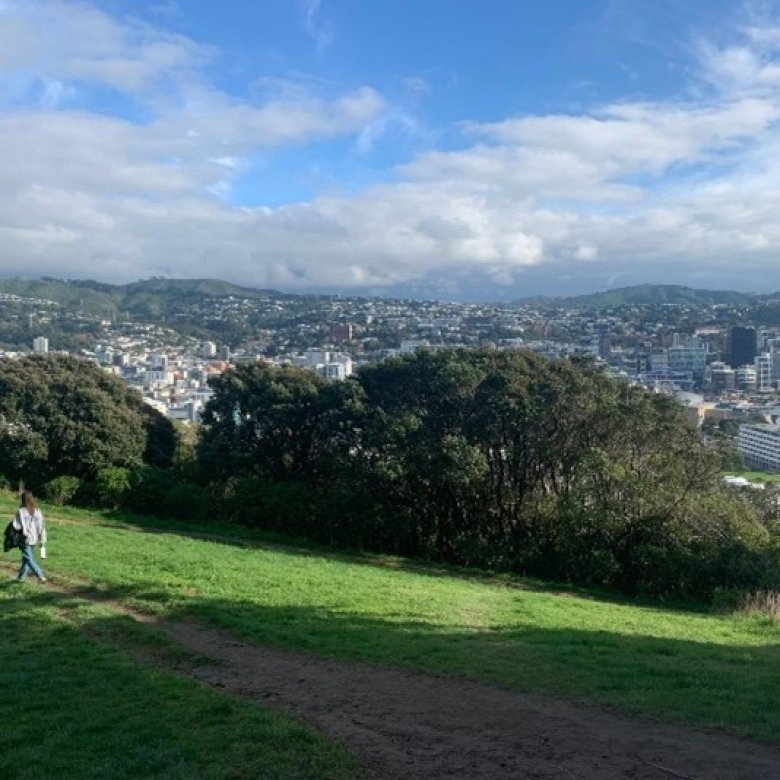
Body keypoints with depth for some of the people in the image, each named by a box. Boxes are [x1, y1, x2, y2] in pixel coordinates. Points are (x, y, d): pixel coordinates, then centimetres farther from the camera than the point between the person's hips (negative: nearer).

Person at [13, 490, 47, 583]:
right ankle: (22, 576, 27)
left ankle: (41, 575, -13)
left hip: (25, 539, -5)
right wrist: (42, 539, 8)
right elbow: (42, 526, 1)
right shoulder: (37, 511, -1)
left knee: (29, 558, -1)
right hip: (34, 539, 5)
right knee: (27, 557, 19)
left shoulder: (20, 511, -13)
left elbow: (16, 526, -11)